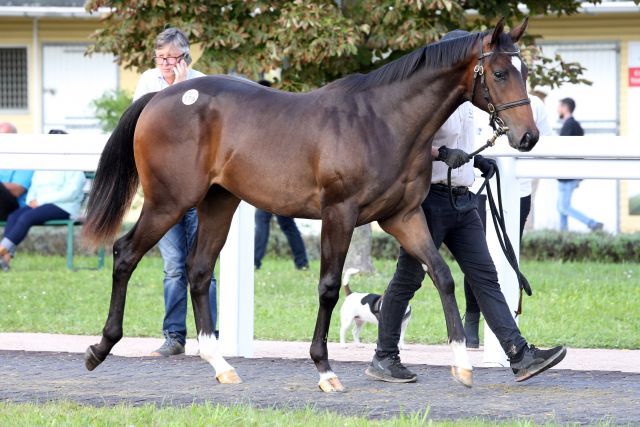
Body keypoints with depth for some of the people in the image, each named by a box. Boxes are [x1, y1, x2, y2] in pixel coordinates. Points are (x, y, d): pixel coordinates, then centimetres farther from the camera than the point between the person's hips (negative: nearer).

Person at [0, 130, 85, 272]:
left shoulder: (73, 168, 2)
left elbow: (71, 193, -12)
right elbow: (33, 188, 23)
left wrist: (40, 200, -15)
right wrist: (31, 200, -3)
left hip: (62, 207, -7)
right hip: (38, 205, 7)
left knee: (26, 217, -31)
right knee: (13, 216, -24)